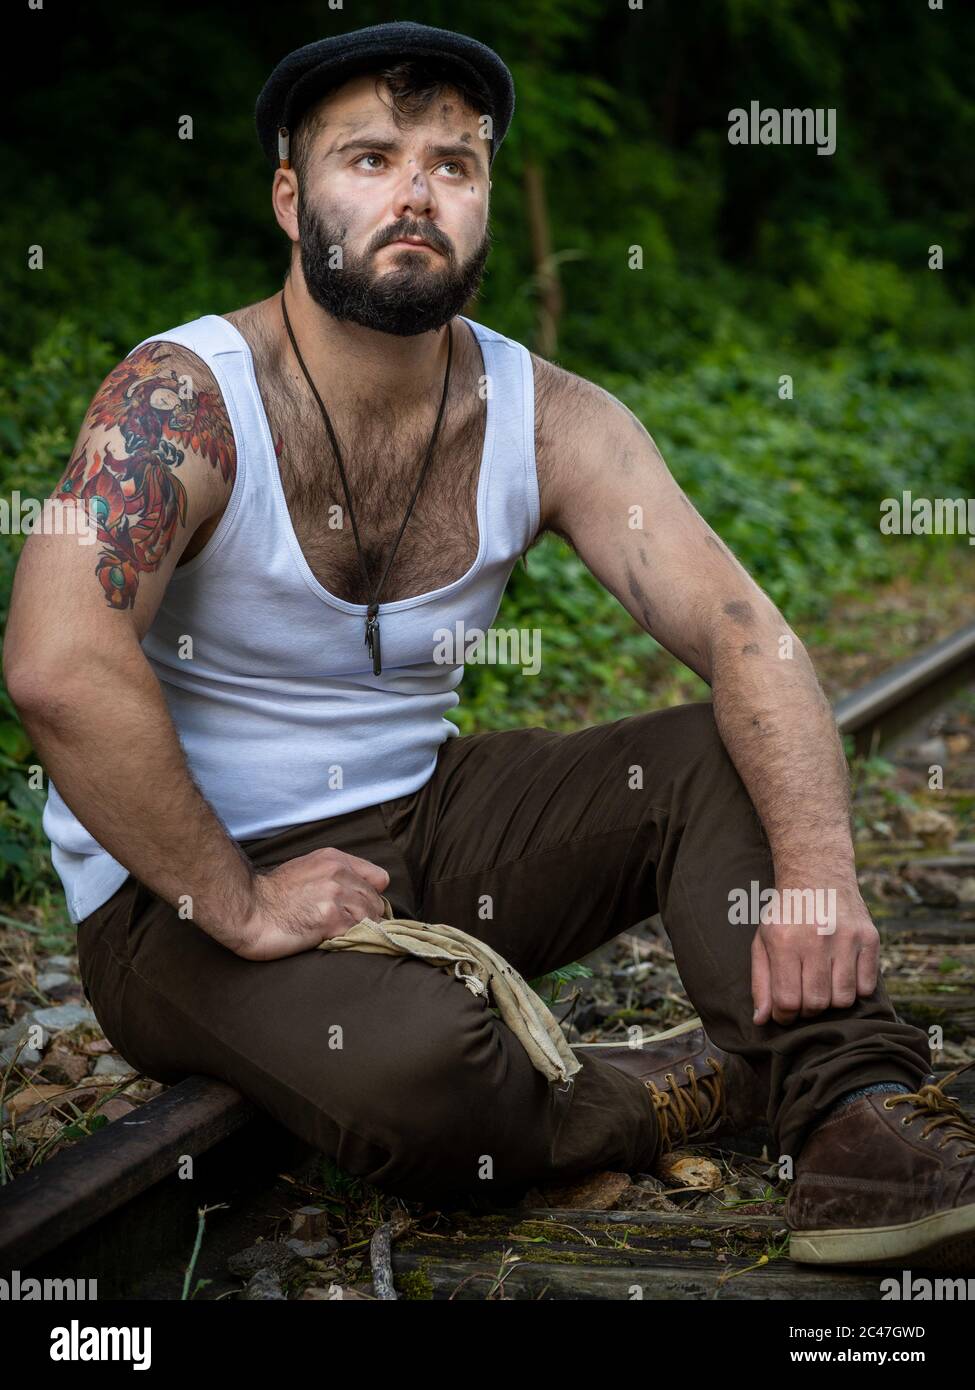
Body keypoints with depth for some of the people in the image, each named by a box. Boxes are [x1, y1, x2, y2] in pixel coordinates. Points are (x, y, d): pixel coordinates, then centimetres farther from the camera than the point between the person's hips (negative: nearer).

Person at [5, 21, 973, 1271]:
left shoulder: (549, 423, -3)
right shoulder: (181, 401, -18)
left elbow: (745, 633, -13)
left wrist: (818, 873, -28)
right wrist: (237, 902, -28)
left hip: (421, 825, 6)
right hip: (182, 887, -5)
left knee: (724, 758, -11)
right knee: (417, 1073, -34)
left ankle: (857, 1112, -22)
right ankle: (708, 1085, -7)